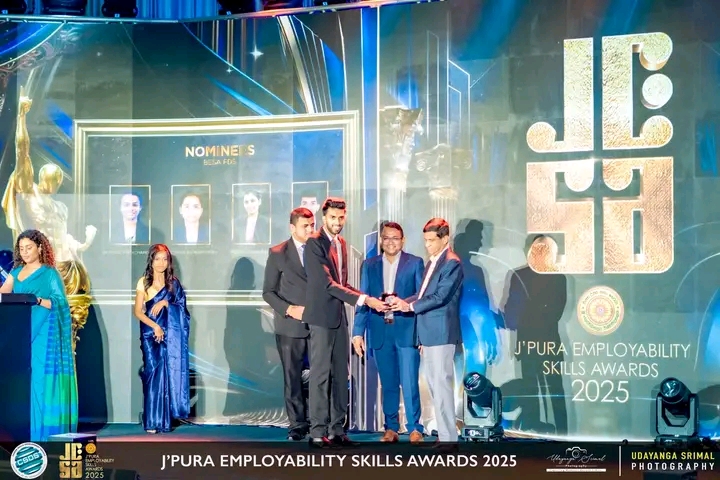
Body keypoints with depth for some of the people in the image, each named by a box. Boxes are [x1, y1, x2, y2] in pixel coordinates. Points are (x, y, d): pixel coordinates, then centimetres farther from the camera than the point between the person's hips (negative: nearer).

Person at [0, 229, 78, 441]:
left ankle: (45, 430, -5)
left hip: (43, 333, -5)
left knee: (42, 378, -8)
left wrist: (37, 300, -22)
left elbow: (60, 303, -7)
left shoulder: (50, 273, -1)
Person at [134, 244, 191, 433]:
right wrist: (154, 326, -16)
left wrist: (165, 303, -12)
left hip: (170, 336, 2)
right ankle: (152, 421, -3)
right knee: (154, 373, -6)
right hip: (150, 334, -2)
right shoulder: (144, 282, 1)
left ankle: (165, 419, 5)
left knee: (169, 373, -2)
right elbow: (138, 311, -3)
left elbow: (181, 309, 5)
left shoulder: (173, 282, 8)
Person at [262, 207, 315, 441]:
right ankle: (297, 424, 10)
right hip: (291, 325, 0)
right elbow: (268, 292, 5)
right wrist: (289, 309, -8)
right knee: (293, 378, 2)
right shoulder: (278, 253, 5)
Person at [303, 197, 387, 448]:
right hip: (321, 316, -8)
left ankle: (337, 430, 14)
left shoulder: (341, 243, 14)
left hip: (339, 316, 8)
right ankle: (318, 431, -1)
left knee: (340, 375, 8)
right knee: (320, 375, -5)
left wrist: (367, 298, 7)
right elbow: (327, 283, -20)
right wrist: (363, 300, -23)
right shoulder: (314, 243, -12)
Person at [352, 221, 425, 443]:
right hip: (380, 333, 3)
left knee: (409, 383, -6)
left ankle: (414, 429, 5)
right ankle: (391, 429, 17)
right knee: (388, 384, 9)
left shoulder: (415, 263, 4)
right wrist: (358, 332, 3)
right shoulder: (369, 265, 11)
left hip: (407, 331, -3)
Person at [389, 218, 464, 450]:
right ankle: (443, 434, 15)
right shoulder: (431, 263, 18)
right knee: (434, 385, 10)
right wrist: (402, 302, 5)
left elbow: (440, 296, -17)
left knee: (441, 384, -9)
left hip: (441, 334, -9)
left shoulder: (452, 263, -9)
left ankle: (448, 438, -6)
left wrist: (410, 306, -16)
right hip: (428, 334, 9)